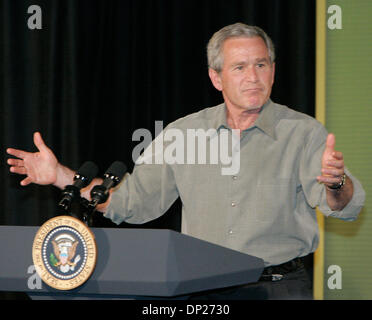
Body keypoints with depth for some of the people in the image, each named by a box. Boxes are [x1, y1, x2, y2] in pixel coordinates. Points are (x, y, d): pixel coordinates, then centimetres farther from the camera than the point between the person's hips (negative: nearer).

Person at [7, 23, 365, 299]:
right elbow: (131, 200, 16)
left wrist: (335, 182, -36)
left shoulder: (304, 133, 1)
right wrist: (61, 176, 8)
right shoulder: (183, 133, 11)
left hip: (278, 286, -3)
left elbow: (345, 206, -12)